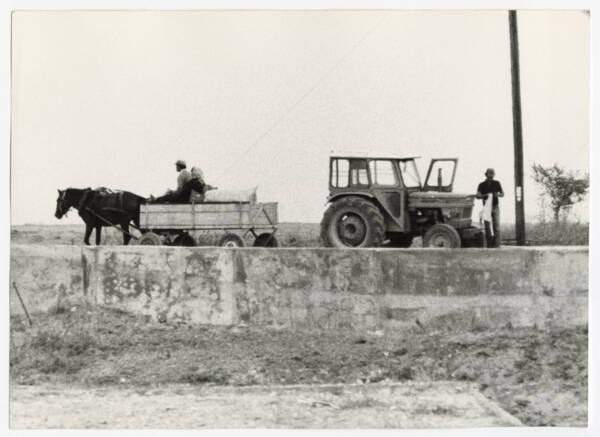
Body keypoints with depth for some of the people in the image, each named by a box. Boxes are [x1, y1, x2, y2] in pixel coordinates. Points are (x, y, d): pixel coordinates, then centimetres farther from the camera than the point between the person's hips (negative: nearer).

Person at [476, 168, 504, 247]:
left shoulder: (496, 183, 9)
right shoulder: (482, 185, 5)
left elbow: (502, 194, 11)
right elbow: (477, 195, -4)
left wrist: (498, 195, -12)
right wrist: (484, 196, -24)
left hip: (495, 207, 0)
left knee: (496, 226, -9)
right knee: (487, 227, -2)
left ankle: (496, 244, -11)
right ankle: (489, 245, 2)